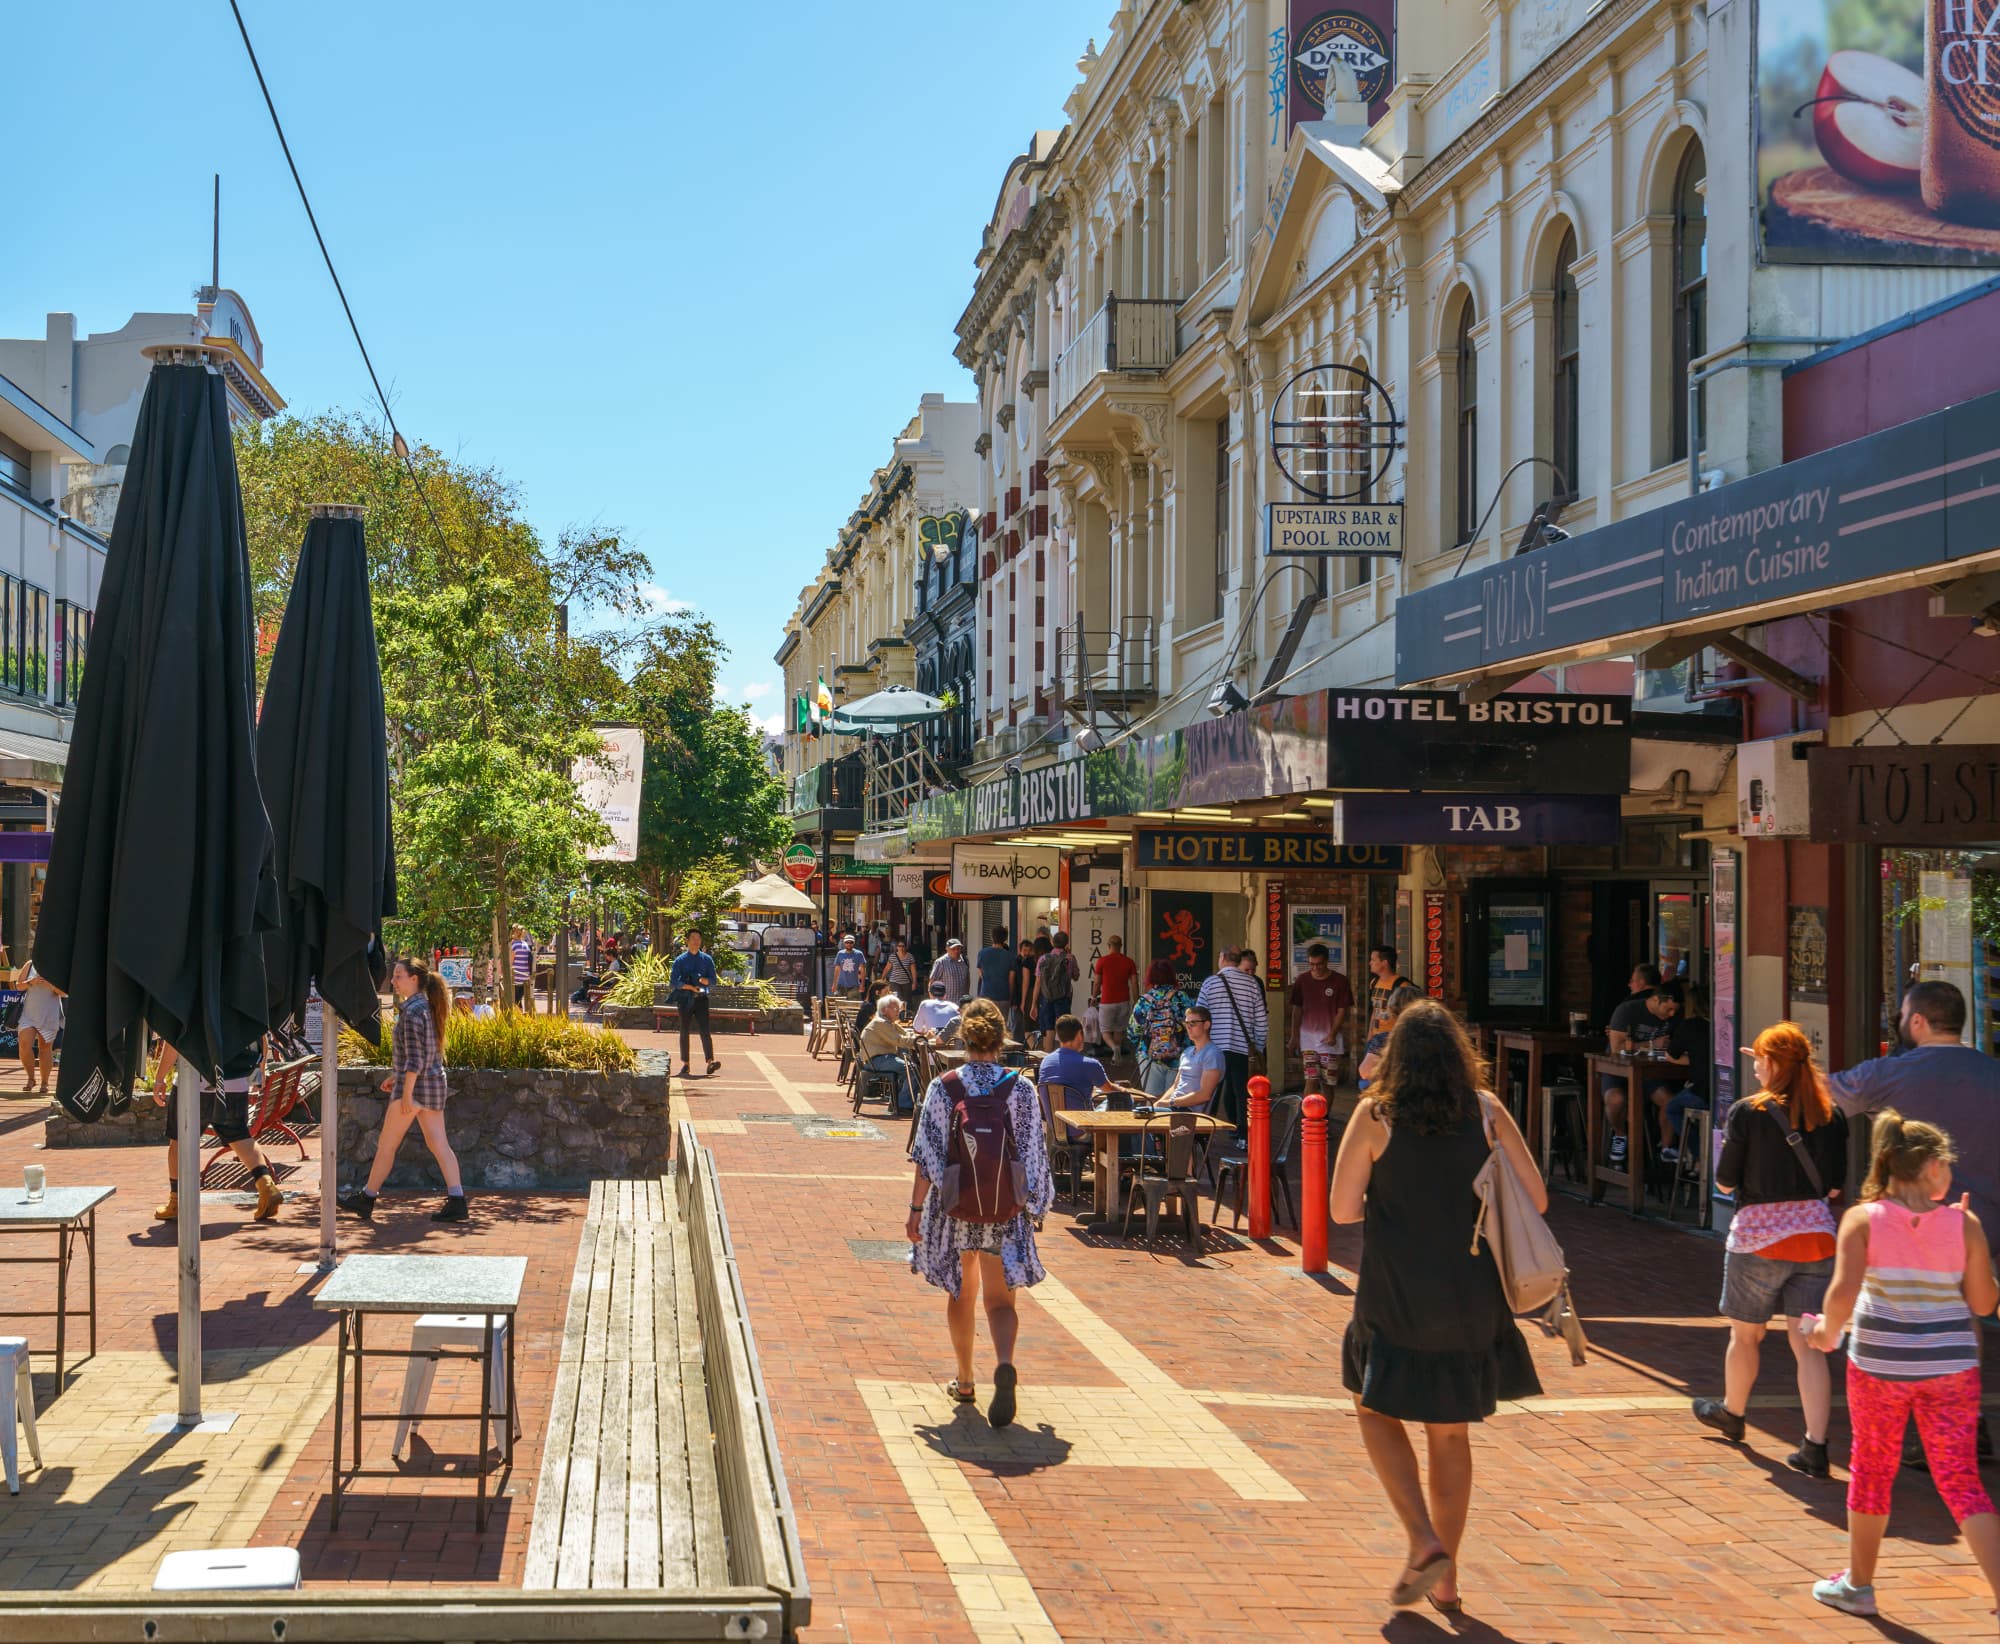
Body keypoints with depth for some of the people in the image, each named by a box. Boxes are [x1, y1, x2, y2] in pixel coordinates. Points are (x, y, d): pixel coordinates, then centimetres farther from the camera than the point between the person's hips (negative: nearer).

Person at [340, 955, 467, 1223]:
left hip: (414, 1084, -9)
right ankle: (456, 1202, -5)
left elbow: (414, 1057, -20)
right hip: (435, 1083, 9)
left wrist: (406, 1093, -21)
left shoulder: (411, 1011, -15)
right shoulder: (428, 1007, 13)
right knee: (438, 1144, 4)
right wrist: (396, 1075, 25)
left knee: (386, 1144, 5)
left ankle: (366, 1200, 16)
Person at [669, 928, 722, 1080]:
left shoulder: (707, 959, 11)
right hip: (685, 999, 0)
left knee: (705, 1030, -12)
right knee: (684, 1031, 4)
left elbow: (714, 980, 9)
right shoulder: (680, 960, 5)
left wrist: (705, 980, -14)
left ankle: (710, 1062, -21)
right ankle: (685, 1064, 10)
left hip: (701, 999, 0)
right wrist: (691, 987, -14)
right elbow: (673, 982, -2)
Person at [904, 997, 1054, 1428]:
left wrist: (916, 1209, 1)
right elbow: (1034, 1156, -2)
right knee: (1000, 1299, 4)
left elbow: (928, 1156, -6)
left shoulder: (943, 1088, -7)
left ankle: (965, 1381, 28)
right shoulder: (1021, 1089, -5)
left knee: (961, 1294, 18)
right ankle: (1005, 1365, -24)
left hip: (955, 1208, 0)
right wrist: (1034, 1207, 10)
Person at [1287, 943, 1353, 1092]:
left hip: (1330, 1038, -1)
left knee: (1328, 1083, 4)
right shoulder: (1302, 980, 3)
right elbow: (1297, 1010, 9)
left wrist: (1332, 1034, -14)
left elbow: (1342, 1011, -2)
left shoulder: (1339, 981, -3)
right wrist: (1294, 1036, 6)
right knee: (1311, 1079, -10)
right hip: (1308, 1035, 1)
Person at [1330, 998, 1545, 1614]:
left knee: (1378, 1410, 18)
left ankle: (1424, 1542, 0)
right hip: (1471, 1298, 3)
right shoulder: (1487, 1111, -1)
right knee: (1450, 1432, 17)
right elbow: (1535, 1200, -1)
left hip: (1396, 1299, -3)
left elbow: (1342, 1208, -8)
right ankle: (1446, 1580, 21)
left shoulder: (1375, 1113, -7)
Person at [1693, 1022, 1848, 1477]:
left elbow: (1725, 1181, -6)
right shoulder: (1831, 1115, 2)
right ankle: (1815, 1446, -5)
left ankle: (1732, 1412, 38)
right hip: (1816, 1235, 3)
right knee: (1808, 1344, 2)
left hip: (1757, 1236, -3)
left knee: (1745, 1334, 17)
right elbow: (1835, 1186, 5)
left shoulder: (1747, 1112, -9)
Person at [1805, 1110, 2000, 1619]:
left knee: (1871, 1471, 16)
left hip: (1879, 1365, 0)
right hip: (1951, 1367, 0)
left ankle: (1858, 1584, 30)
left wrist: (1828, 1330, 1)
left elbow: (1842, 1294, -18)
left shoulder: (1863, 1219, -8)